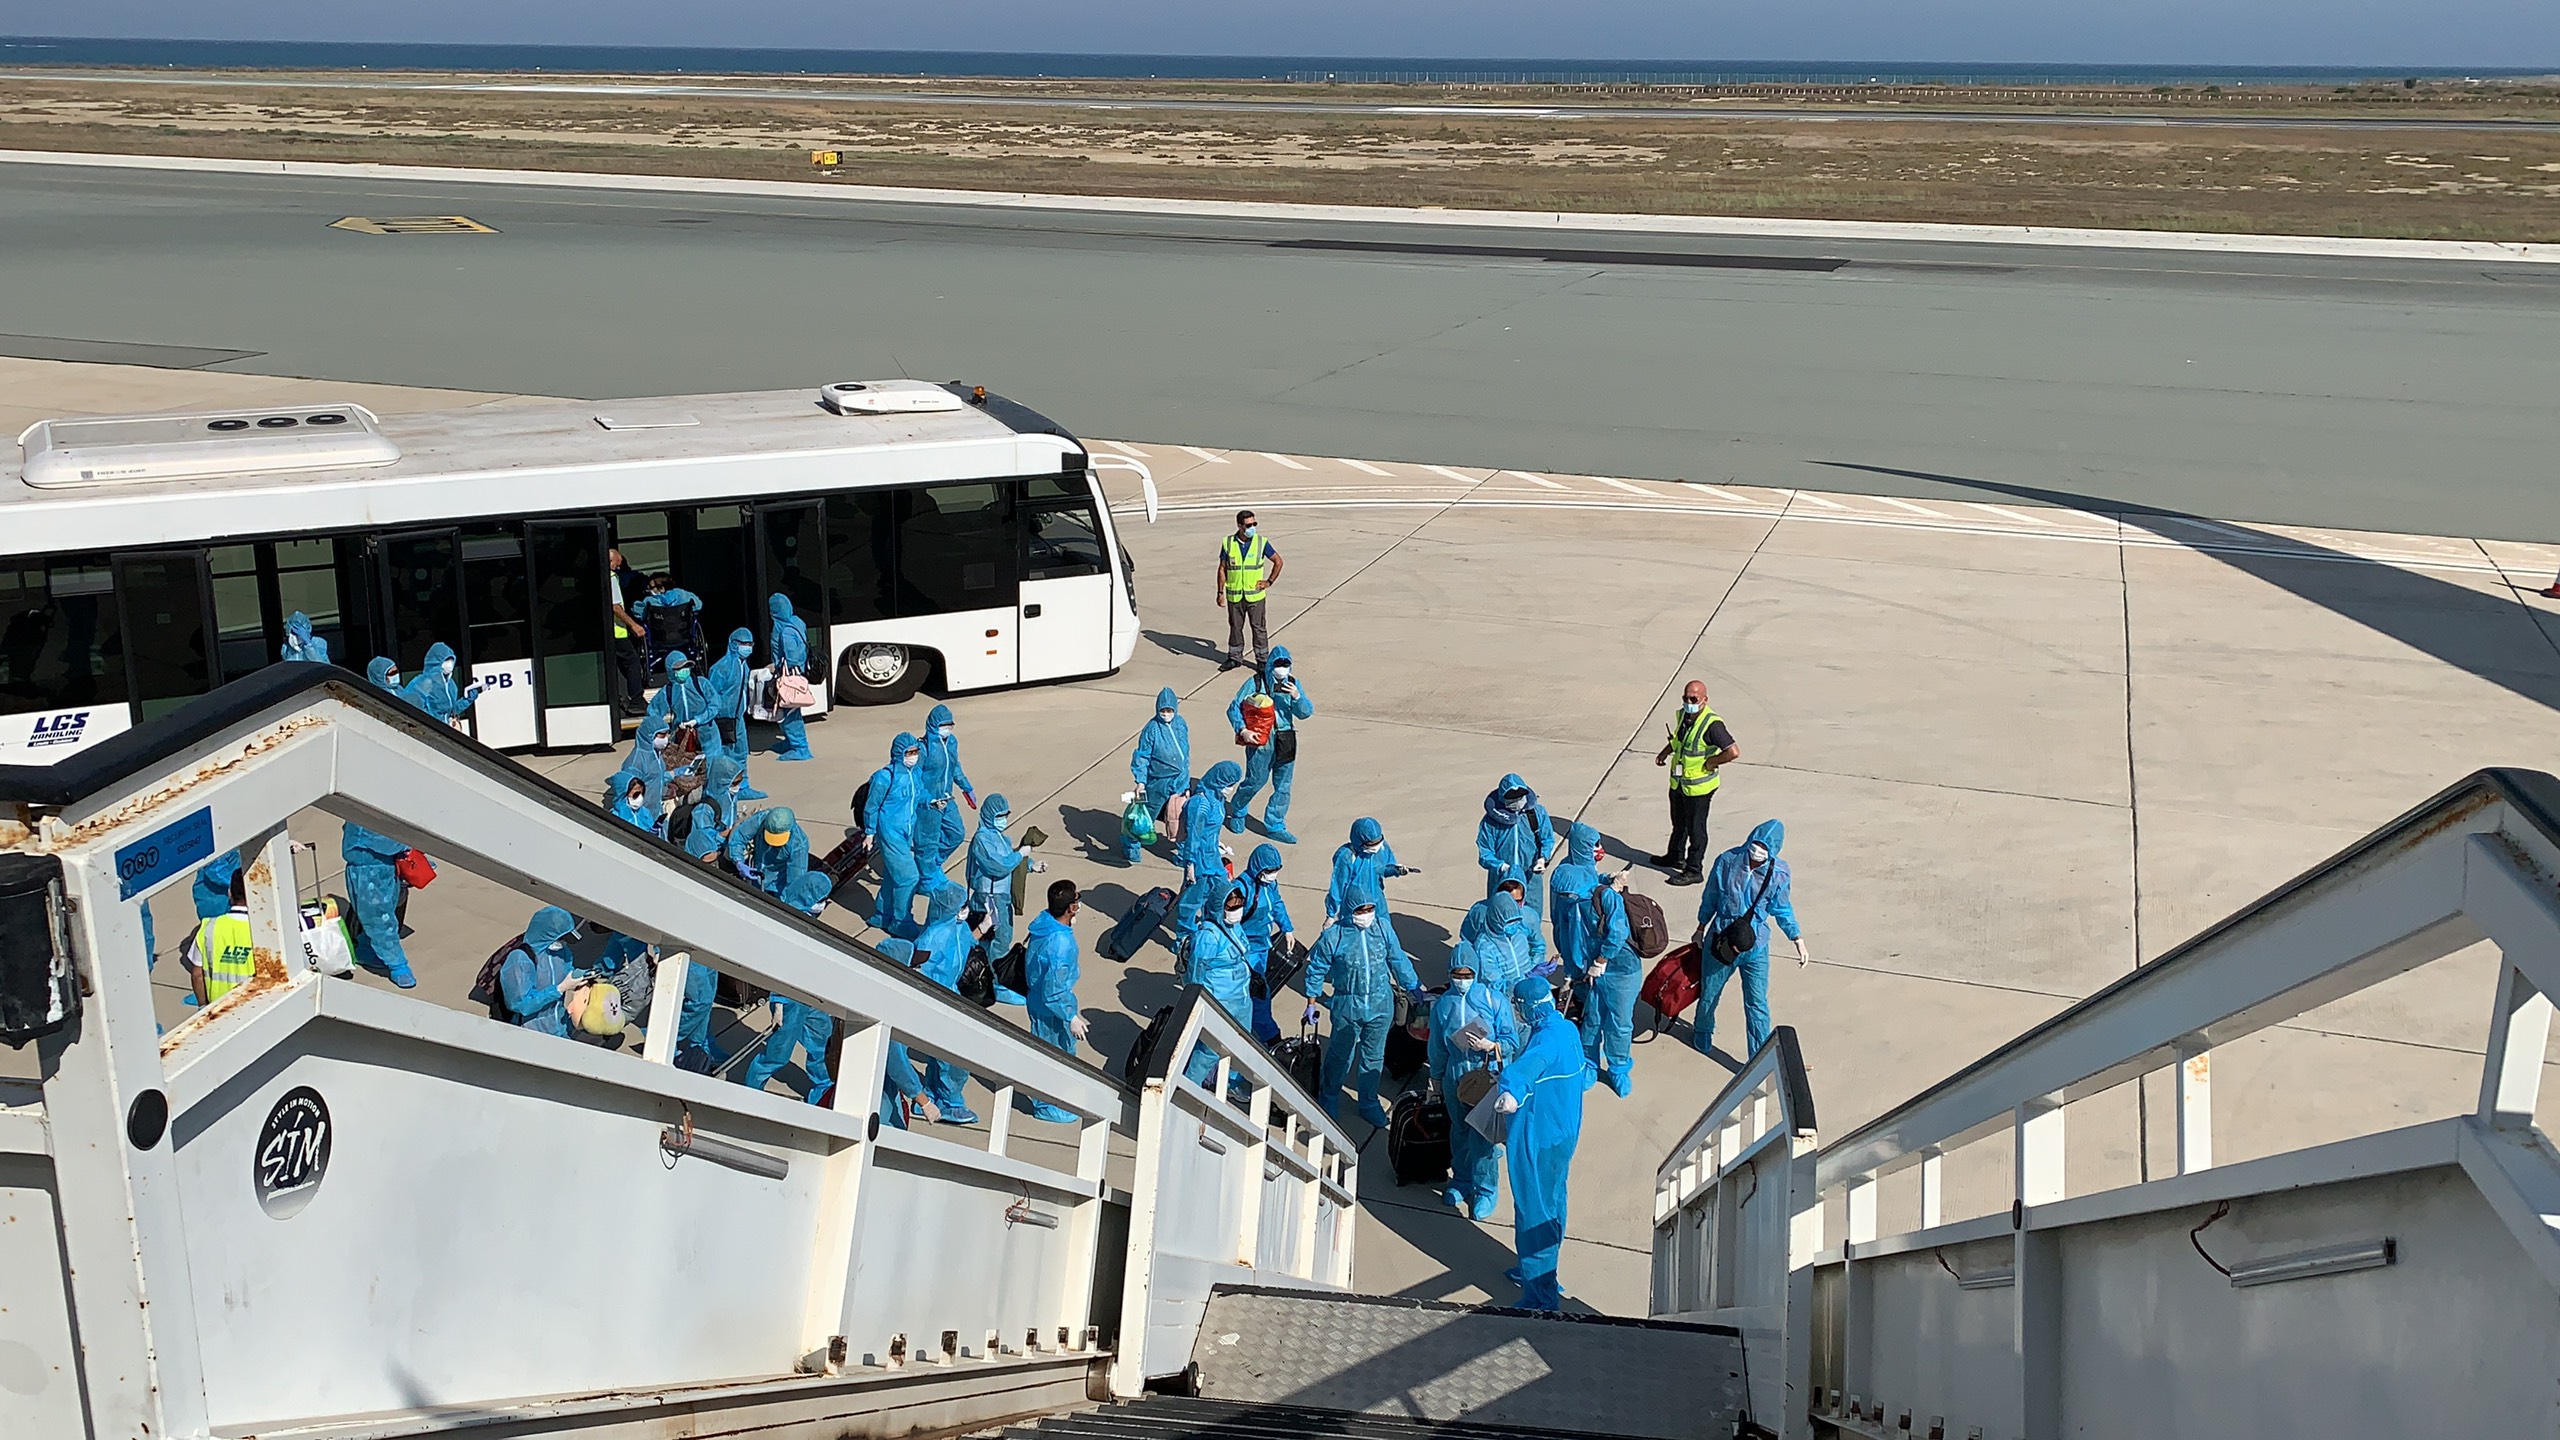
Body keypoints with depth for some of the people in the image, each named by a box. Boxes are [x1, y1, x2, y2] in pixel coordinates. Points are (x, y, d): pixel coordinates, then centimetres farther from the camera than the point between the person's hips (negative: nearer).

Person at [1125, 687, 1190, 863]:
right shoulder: (1152, 728, -17)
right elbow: (1141, 756, -12)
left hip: (1180, 782, 5)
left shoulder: (1181, 724, 0)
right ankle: (1129, 850, 21)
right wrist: (1140, 781, -16)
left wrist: (1186, 775, 19)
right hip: (1158, 781, -5)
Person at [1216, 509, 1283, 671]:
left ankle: (1263, 660, 15)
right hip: (1234, 596, 1)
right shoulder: (1228, 543, -3)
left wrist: (1269, 581, 1)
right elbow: (1222, 569, 3)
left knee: (1259, 628, 4)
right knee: (1235, 627, 12)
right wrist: (1220, 593, 0)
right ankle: (1234, 657, 26)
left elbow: (1278, 561, 6)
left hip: (1255, 595, -1)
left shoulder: (1261, 542, -5)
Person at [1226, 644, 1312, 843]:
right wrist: (1242, 730, -21)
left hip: (1286, 741, 4)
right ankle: (1237, 813, 31)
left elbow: (1306, 713, -1)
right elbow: (1234, 708, -7)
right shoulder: (1255, 683, -10)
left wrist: (1297, 697, -21)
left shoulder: (1293, 684, 3)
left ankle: (1275, 826, 20)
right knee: (1255, 781, 3)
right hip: (1260, 741, -4)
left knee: (1283, 786, 8)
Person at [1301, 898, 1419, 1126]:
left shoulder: (1383, 927, -9)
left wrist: (1413, 988, 11)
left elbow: (1398, 960, 5)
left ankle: (1369, 1103, 36)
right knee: (1340, 1055, 16)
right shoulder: (1333, 935, -17)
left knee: (1374, 1056, 17)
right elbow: (1316, 969, -4)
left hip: (1381, 1004, 2)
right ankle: (1329, 1101, 39)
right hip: (1347, 1006, -2)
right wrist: (1311, 1003, 0)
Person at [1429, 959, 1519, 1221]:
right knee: (1460, 1131, 16)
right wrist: (1437, 1080, 20)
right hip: (1455, 1075, 4)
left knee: (1483, 1135, -4)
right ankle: (1461, 1181, 34)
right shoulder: (1443, 1004, 2)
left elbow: (1512, 1041, -6)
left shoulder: (1495, 999, -9)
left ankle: (1485, 1191, 9)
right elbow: (1438, 1047, 14)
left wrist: (1489, 1046, -24)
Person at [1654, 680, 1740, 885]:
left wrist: (1710, 763, -21)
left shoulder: (1712, 724, -27)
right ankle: (1675, 857, 45)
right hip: (1678, 782, 8)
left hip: (1699, 786, -8)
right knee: (1678, 823, 26)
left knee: (1695, 828, 6)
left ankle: (1693, 870, 17)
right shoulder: (1682, 716, 0)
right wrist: (1665, 753, 9)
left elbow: (1734, 752, -32)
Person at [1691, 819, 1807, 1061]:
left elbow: (1782, 910, 3)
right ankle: (1702, 1032, 51)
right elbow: (1710, 898, 0)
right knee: (1709, 993, 21)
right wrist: (1701, 929, 11)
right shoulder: (1728, 861, -15)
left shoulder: (1780, 873, -13)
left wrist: (1799, 941, -2)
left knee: (1757, 1005, 0)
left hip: (1756, 947, -1)